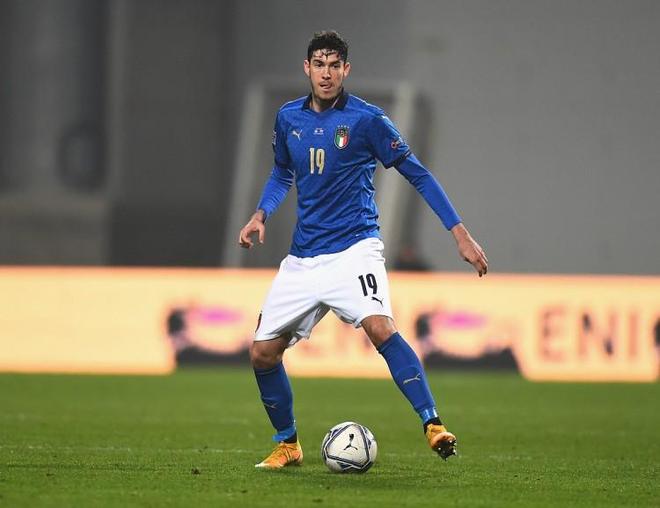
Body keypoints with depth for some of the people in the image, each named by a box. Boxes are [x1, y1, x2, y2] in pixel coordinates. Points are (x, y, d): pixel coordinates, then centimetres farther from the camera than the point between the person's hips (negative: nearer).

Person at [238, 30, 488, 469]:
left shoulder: (366, 119, -7)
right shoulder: (289, 118, 8)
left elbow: (417, 173, -2)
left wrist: (461, 234, -6)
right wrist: (261, 214, 7)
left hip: (354, 249, -5)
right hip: (302, 259, 5)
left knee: (380, 327, -30)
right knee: (263, 352, 2)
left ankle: (434, 427, -30)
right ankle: (287, 445, 23)